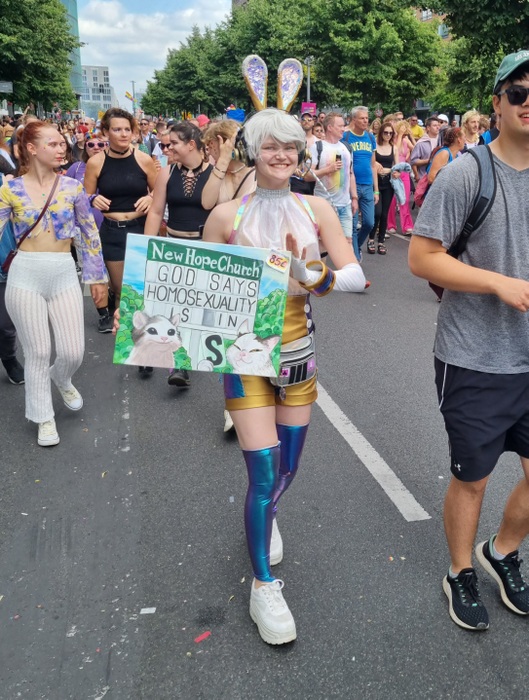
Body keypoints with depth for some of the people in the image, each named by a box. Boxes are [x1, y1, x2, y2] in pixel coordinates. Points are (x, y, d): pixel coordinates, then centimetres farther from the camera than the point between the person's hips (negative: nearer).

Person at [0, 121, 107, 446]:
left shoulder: (72, 186, 1)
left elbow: (90, 233, 7)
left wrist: (97, 276, 9)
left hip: (64, 274, 1)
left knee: (73, 352, 0)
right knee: (38, 353, 5)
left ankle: (62, 380, 38)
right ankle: (44, 418, 24)